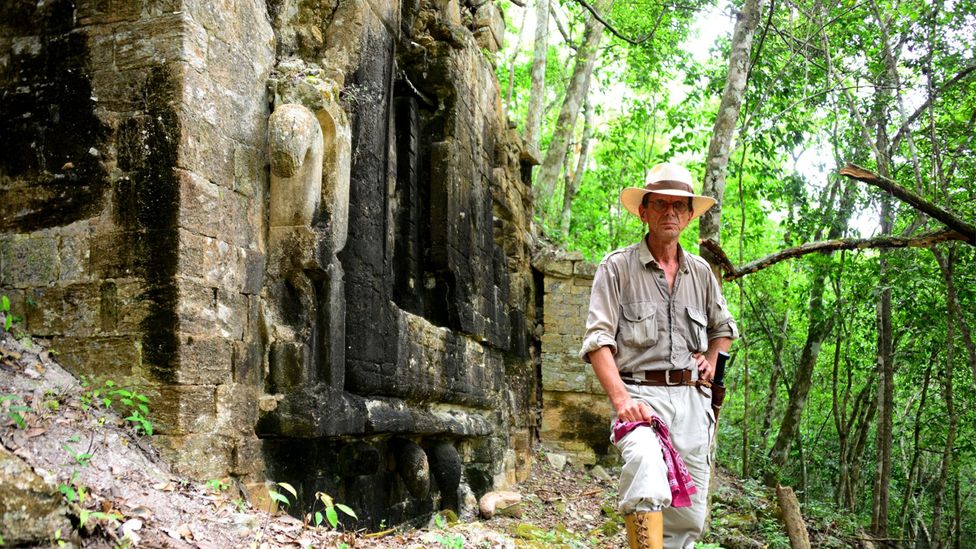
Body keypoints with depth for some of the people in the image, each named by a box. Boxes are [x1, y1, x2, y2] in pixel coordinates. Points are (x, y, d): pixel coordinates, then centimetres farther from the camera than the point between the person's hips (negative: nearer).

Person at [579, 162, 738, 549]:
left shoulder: (700, 272, 17)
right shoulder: (617, 267, 2)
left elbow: (724, 328, 33)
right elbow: (598, 340, -6)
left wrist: (712, 360, 11)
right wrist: (621, 399, -19)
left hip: (692, 398, 5)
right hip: (641, 392, -5)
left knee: (688, 518, 3)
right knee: (646, 463, -36)